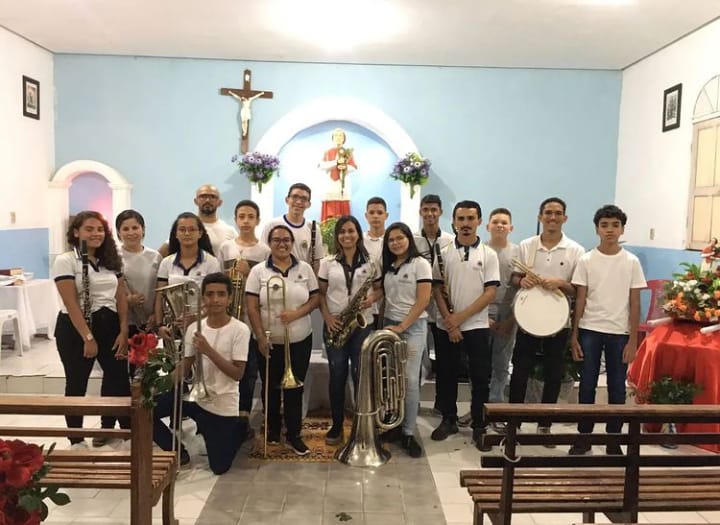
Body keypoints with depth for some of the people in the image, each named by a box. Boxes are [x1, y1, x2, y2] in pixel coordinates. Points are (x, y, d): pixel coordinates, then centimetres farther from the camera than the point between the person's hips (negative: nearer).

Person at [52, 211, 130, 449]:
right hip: (75, 328, -5)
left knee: (118, 378, 5)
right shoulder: (65, 261, -8)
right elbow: (71, 304, -14)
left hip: (110, 325, 5)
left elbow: (121, 297, 5)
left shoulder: (112, 260, 8)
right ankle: (76, 440, 22)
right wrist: (88, 337, -18)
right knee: (77, 384, 7)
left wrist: (123, 331, -4)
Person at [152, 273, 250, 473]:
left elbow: (237, 374, -18)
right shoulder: (194, 328, 0)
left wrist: (209, 351, -26)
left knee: (219, 467, 2)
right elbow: (184, 369, 2)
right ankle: (179, 452, 8)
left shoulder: (239, 330, -14)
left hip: (222, 405, -4)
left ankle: (238, 429, 33)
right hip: (194, 395, 4)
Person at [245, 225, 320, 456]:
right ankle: (272, 429, 34)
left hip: (300, 340, 1)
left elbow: (315, 298, 1)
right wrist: (260, 337, -13)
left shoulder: (305, 269, 1)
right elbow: (252, 307, -7)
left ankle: (293, 434, 19)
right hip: (269, 341, 0)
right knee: (271, 387, 14)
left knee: (294, 387, 7)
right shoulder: (258, 271, -4)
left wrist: (296, 313, -17)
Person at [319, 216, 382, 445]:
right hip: (335, 325, 1)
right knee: (337, 376, 5)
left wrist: (372, 299, -12)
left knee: (360, 375, 2)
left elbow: (379, 289, 9)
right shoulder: (327, 263, 2)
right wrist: (327, 316, -10)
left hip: (362, 325, 0)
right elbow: (321, 293, 4)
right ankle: (337, 426, 19)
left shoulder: (370, 262, 2)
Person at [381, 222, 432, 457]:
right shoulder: (388, 266, 12)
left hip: (413, 326, -5)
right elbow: (385, 297, 14)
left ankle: (408, 433, 4)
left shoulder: (420, 264, -5)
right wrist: (384, 323, 1)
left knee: (410, 380, -5)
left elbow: (423, 301, -11)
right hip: (389, 324, 5)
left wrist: (402, 326, -14)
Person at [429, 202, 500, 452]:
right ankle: (449, 420, 26)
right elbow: (437, 289, 1)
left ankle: (479, 427, 16)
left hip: (477, 325, -1)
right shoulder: (443, 253, 3)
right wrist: (449, 321, -10)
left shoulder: (489, 255, -1)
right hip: (446, 326, 2)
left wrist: (461, 316, -13)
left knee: (480, 378, 3)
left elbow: (490, 293, -7)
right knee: (446, 375, 10)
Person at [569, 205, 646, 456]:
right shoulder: (586, 260, -1)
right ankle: (584, 437, 18)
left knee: (617, 389, 8)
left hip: (619, 333, 0)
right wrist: (574, 336, -1)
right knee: (587, 386, 6)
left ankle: (613, 440, 21)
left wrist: (633, 340, -2)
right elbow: (580, 300, 1)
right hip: (590, 331, 0)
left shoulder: (631, 262, 0)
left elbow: (635, 303, 1)